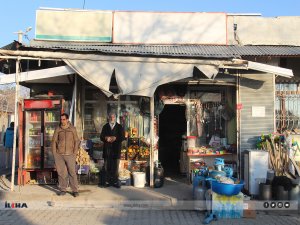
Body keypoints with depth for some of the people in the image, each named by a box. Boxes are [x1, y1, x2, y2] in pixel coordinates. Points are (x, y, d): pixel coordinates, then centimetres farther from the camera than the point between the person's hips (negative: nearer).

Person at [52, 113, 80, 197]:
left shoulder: (72, 129, 4)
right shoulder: (58, 129, 6)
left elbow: (76, 141, 6)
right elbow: (54, 141, 10)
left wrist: (75, 153, 0)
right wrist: (54, 153, 3)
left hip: (70, 154, -1)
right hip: (59, 155, 2)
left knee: (72, 172, -2)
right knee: (61, 173, 5)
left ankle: (75, 190, 5)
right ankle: (62, 189, 16)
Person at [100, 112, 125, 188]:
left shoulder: (119, 127, 10)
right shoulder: (105, 127, 15)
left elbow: (122, 137, 2)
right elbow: (101, 137, 7)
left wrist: (115, 138, -13)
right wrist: (106, 138, -13)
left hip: (116, 149, -1)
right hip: (107, 149, 1)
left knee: (115, 166, -2)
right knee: (107, 166, -1)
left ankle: (115, 182, 3)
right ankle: (107, 181, 6)